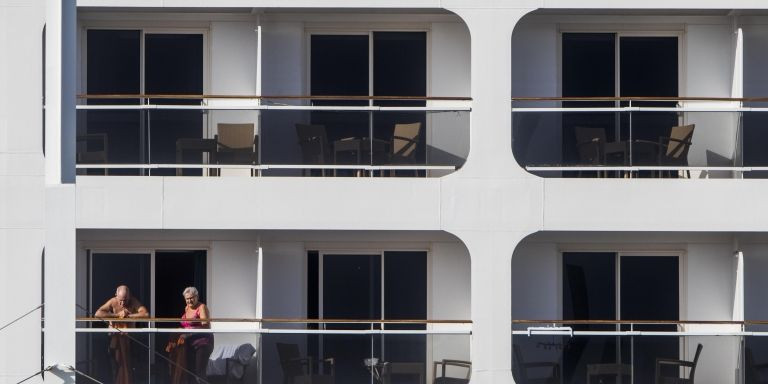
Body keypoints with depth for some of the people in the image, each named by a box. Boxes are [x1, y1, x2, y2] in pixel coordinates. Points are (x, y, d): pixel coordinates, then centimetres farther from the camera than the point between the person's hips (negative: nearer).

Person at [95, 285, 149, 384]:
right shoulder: (112, 302, -8)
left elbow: (146, 314, -21)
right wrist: (117, 314, -20)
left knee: (128, 364, -6)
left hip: (128, 336, 0)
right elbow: (98, 314, -20)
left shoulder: (134, 302, -8)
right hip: (115, 336, 0)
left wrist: (128, 315, -20)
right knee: (116, 363, -1)